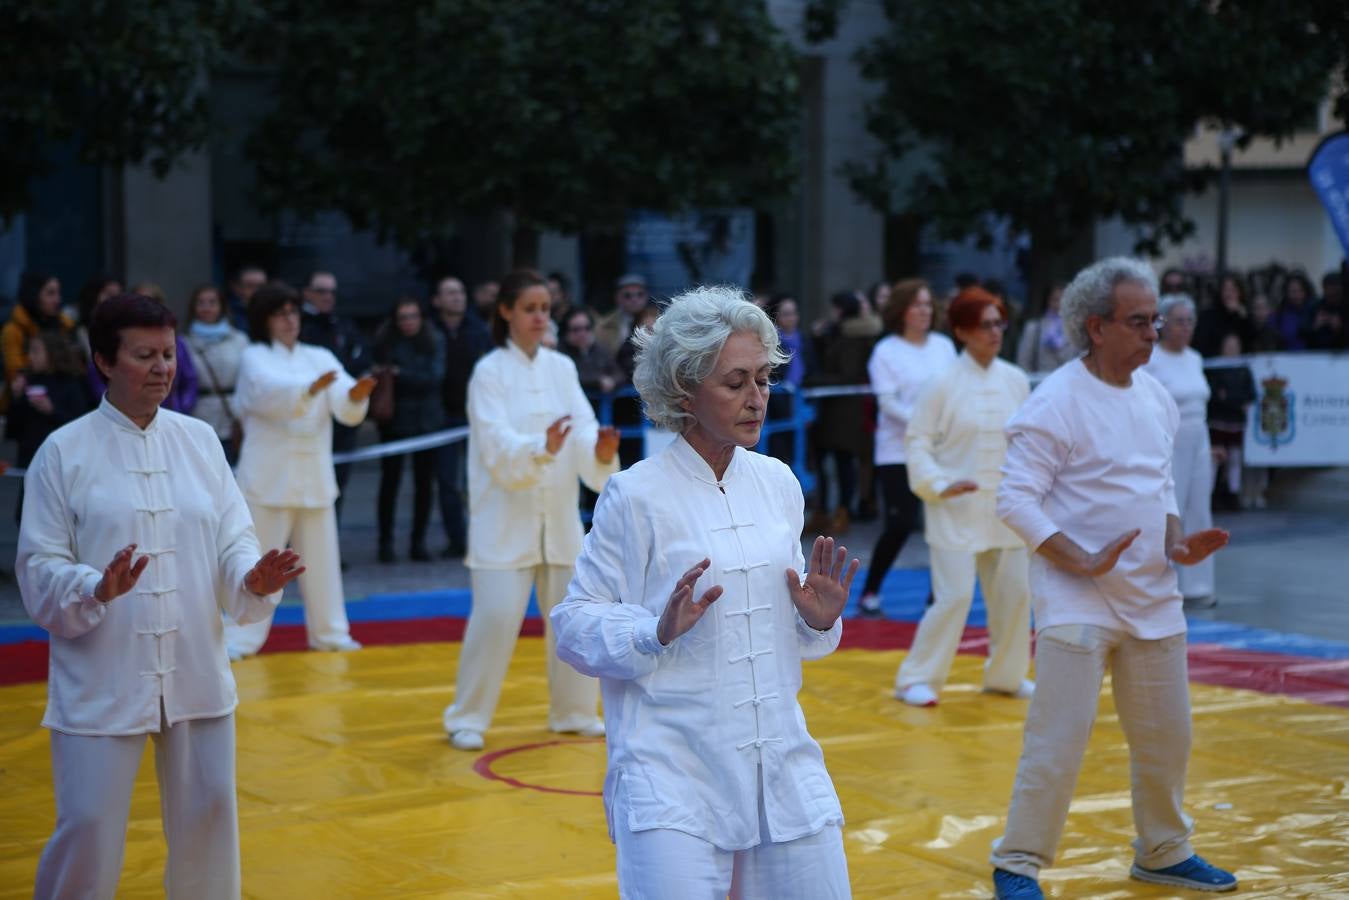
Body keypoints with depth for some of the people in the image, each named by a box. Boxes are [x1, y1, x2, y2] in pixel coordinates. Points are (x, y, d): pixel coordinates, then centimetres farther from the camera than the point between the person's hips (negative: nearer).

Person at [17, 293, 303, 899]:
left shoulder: (199, 440, 6)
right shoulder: (65, 452, -5)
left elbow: (232, 538, 5)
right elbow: (39, 568, -6)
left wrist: (252, 578, -16)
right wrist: (97, 590, -26)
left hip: (198, 676, 4)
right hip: (101, 683, -4)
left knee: (207, 816, 12)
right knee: (89, 830, -3)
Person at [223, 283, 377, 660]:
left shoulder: (320, 357, 7)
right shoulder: (254, 358, -4)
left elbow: (345, 409, -7)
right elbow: (272, 391, -27)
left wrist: (356, 395, -31)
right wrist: (311, 388, -45)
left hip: (314, 473, 4)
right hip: (268, 474, -4)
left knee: (321, 558, 11)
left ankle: (329, 633, 23)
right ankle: (240, 638, 6)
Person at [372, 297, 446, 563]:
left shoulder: (434, 342, 1)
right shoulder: (385, 343, 0)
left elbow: (435, 377, -8)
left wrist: (400, 374, -13)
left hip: (427, 420, 1)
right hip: (394, 421, -1)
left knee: (424, 482, 3)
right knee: (390, 480, 2)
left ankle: (418, 542, 13)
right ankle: (386, 542, 10)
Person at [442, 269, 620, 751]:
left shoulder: (562, 368, 6)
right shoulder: (489, 371, -7)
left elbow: (582, 428, -5)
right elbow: (497, 446, -19)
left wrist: (601, 450, -28)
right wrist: (542, 447, -38)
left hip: (559, 516, 5)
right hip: (504, 517, -5)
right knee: (496, 617, -11)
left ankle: (573, 711, 27)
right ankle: (467, 719, 4)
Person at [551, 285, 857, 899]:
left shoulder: (777, 484, 7)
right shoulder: (637, 496, -9)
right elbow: (574, 626, -8)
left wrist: (818, 621, -4)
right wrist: (659, 631, -24)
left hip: (782, 762, 5)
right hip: (673, 773, -5)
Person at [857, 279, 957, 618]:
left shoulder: (944, 345, 8)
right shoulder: (886, 351, -4)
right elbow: (887, 402, -11)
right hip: (899, 451, -4)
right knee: (901, 523, -8)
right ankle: (870, 593, 8)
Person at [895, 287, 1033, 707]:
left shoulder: (1016, 381, 3)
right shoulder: (945, 385, -9)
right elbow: (917, 440, -6)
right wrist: (939, 484, -17)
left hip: (1005, 507, 5)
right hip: (956, 510, -5)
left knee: (1014, 594, 10)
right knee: (955, 597, -9)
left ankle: (1005, 674, 30)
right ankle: (917, 679, 5)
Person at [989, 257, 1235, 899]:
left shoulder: (1157, 397, 9)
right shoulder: (1056, 403, -14)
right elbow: (1016, 501, -16)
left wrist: (1176, 543, 2)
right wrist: (1082, 562, -23)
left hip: (1152, 596, 7)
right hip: (1077, 599, -7)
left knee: (1166, 738, 16)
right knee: (1057, 743, -6)